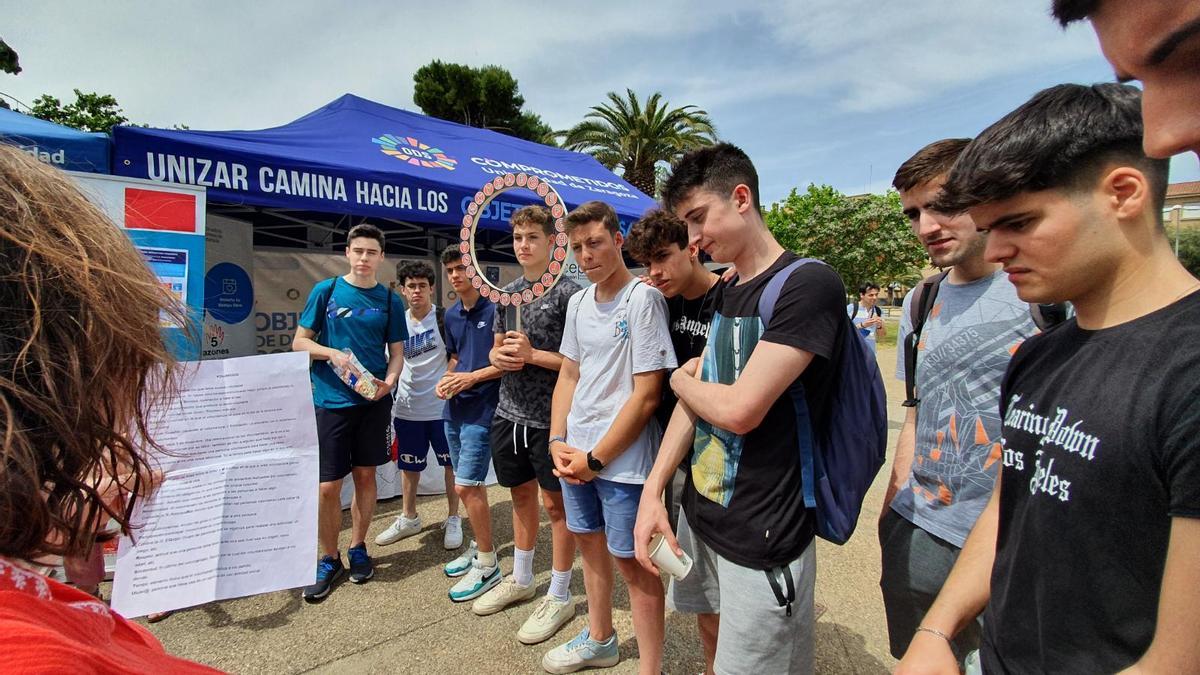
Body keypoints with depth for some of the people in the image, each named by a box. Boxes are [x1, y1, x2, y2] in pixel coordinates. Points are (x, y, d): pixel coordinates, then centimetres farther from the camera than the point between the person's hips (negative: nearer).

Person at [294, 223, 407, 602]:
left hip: (374, 401, 2)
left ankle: (358, 549, 29)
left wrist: (388, 382, -13)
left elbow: (396, 353, 7)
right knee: (328, 486, 0)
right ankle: (329, 560, 20)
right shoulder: (325, 291, 1)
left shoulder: (390, 300, 5)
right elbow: (300, 343, 3)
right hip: (331, 400, -1)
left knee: (365, 475, 11)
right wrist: (332, 353, -16)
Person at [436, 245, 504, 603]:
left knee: (466, 486, -8)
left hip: (481, 409, -8)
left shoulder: (493, 310, -11)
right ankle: (478, 546, 33)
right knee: (470, 485, 17)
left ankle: (487, 563, 7)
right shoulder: (451, 315, 12)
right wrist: (446, 380, 3)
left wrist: (472, 377, -17)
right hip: (455, 408, 8)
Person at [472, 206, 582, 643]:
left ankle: (560, 597, 23)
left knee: (556, 502, 6)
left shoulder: (567, 291, -11)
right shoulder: (508, 292, 11)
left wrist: (533, 355, -20)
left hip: (549, 417, -7)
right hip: (510, 412, 7)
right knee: (522, 495, 20)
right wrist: (499, 356, -4)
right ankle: (521, 580, 38)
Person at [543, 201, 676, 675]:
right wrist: (558, 441, 1)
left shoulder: (643, 299, -15)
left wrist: (595, 458, -14)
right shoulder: (578, 302, 7)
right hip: (575, 454, 7)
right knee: (590, 543, 21)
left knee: (631, 561, 5)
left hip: (622, 460, -7)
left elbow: (647, 394, -18)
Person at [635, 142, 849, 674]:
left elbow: (739, 409, -26)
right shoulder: (724, 292, 8)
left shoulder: (809, 284, -19)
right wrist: (653, 490, -2)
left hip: (761, 539, -7)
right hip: (699, 514, 8)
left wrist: (682, 379, -5)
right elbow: (695, 399, 7)